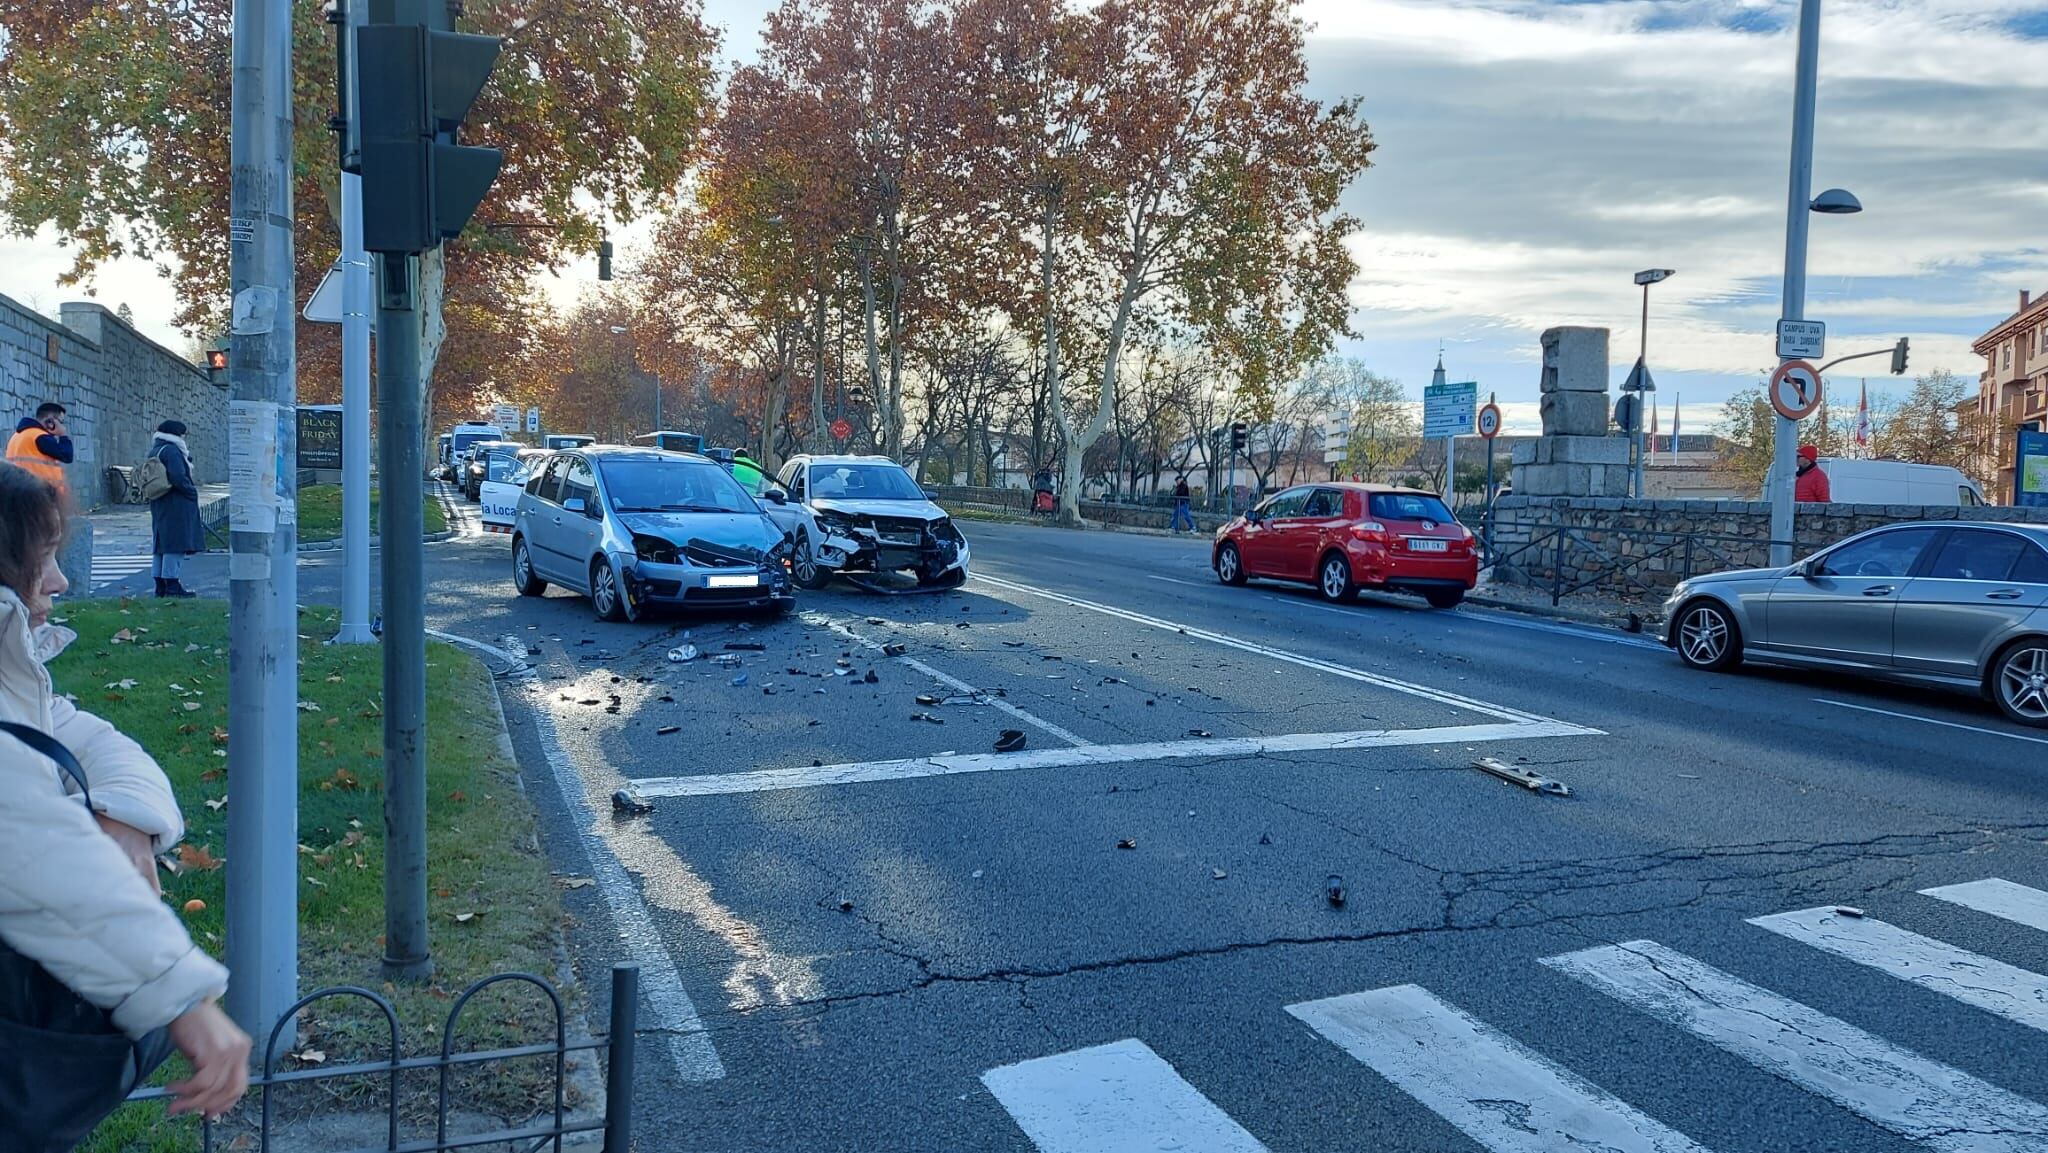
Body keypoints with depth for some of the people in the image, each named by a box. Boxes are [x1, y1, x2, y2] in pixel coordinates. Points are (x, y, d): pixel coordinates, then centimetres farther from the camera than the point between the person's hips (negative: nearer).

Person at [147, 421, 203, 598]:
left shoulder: (154, 451, 15)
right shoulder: (171, 451, -15)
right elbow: (178, 477, -23)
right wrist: (193, 491, -11)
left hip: (159, 504, 10)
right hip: (176, 504, -10)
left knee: (161, 543, 11)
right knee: (175, 543, -8)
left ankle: (160, 584, 13)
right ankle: (172, 585, -9)